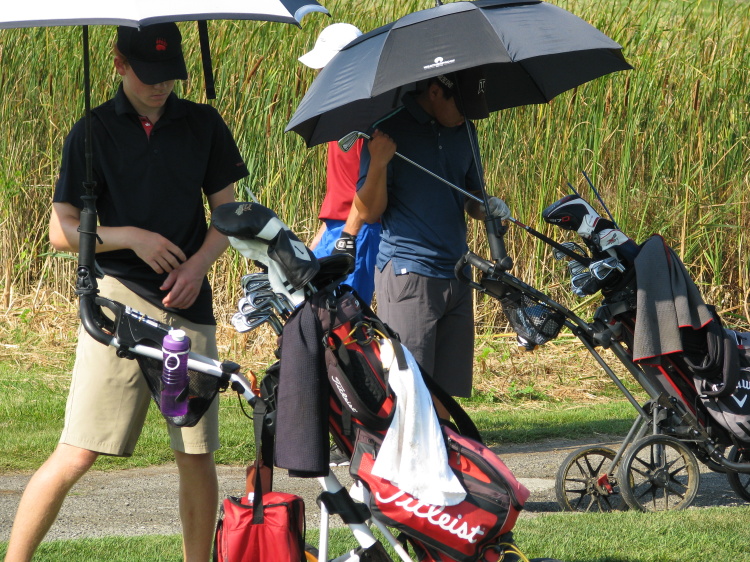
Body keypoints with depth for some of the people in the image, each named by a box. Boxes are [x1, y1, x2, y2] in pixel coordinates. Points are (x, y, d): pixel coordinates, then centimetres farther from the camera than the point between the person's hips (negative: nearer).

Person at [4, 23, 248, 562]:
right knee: (77, 455, -11)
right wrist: (132, 237, -11)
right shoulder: (93, 131, 3)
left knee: (197, 454, 3)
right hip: (118, 296, -3)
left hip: (187, 301, 3)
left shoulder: (203, 125, 11)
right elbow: (61, 231, 2)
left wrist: (198, 264, -3)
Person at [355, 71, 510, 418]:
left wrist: (487, 209, -1)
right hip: (407, 275, -6)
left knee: (446, 390, 4)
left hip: (455, 276, 6)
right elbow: (368, 212, -7)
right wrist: (378, 162, -24)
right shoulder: (390, 129, -6)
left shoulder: (463, 130, 13)